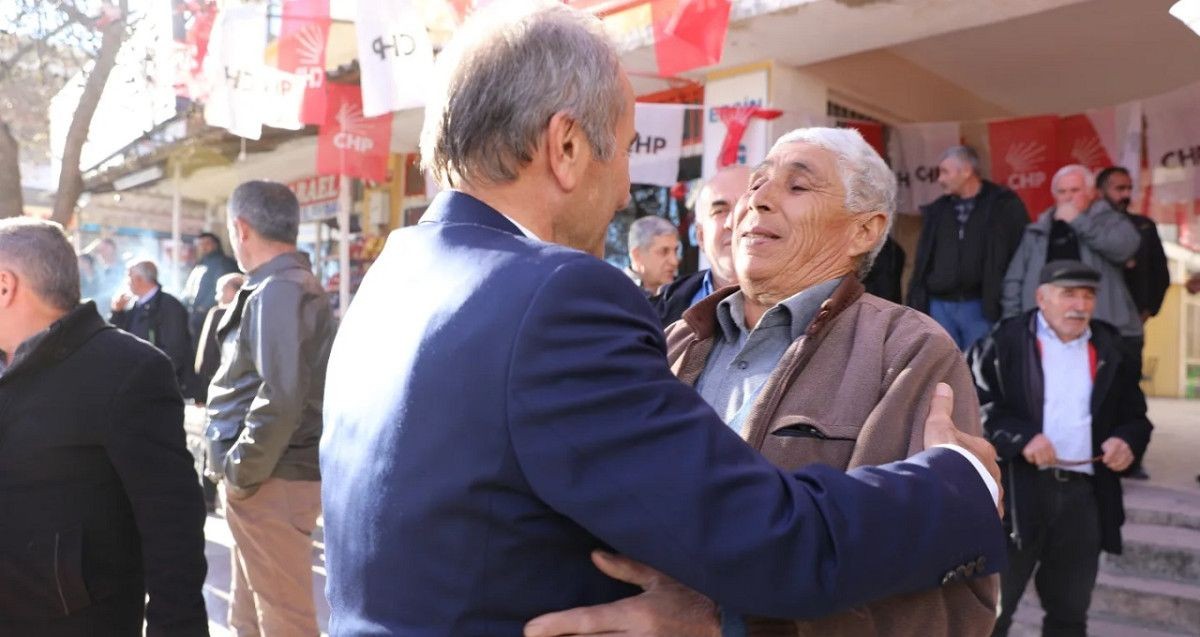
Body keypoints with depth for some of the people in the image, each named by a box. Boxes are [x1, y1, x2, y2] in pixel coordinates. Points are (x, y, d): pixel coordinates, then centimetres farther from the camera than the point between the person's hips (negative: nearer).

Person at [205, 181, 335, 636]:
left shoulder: (277, 292, -17)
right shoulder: (291, 286, 14)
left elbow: (281, 398, -26)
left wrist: (240, 472, -16)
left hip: (271, 480, -10)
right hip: (268, 473, 10)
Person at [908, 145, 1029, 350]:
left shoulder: (1004, 205, 0)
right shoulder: (937, 210, 12)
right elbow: (923, 260, 14)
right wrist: (916, 301, 7)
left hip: (980, 308, -3)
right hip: (939, 306, 4)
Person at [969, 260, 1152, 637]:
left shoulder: (1110, 351, 14)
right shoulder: (1005, 341, -1)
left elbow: (1135, 416, 20)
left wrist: (1128, 440, -2)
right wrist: (1021, 437, -20)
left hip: (1085, 493, 5)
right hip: (1018, 489, -4)